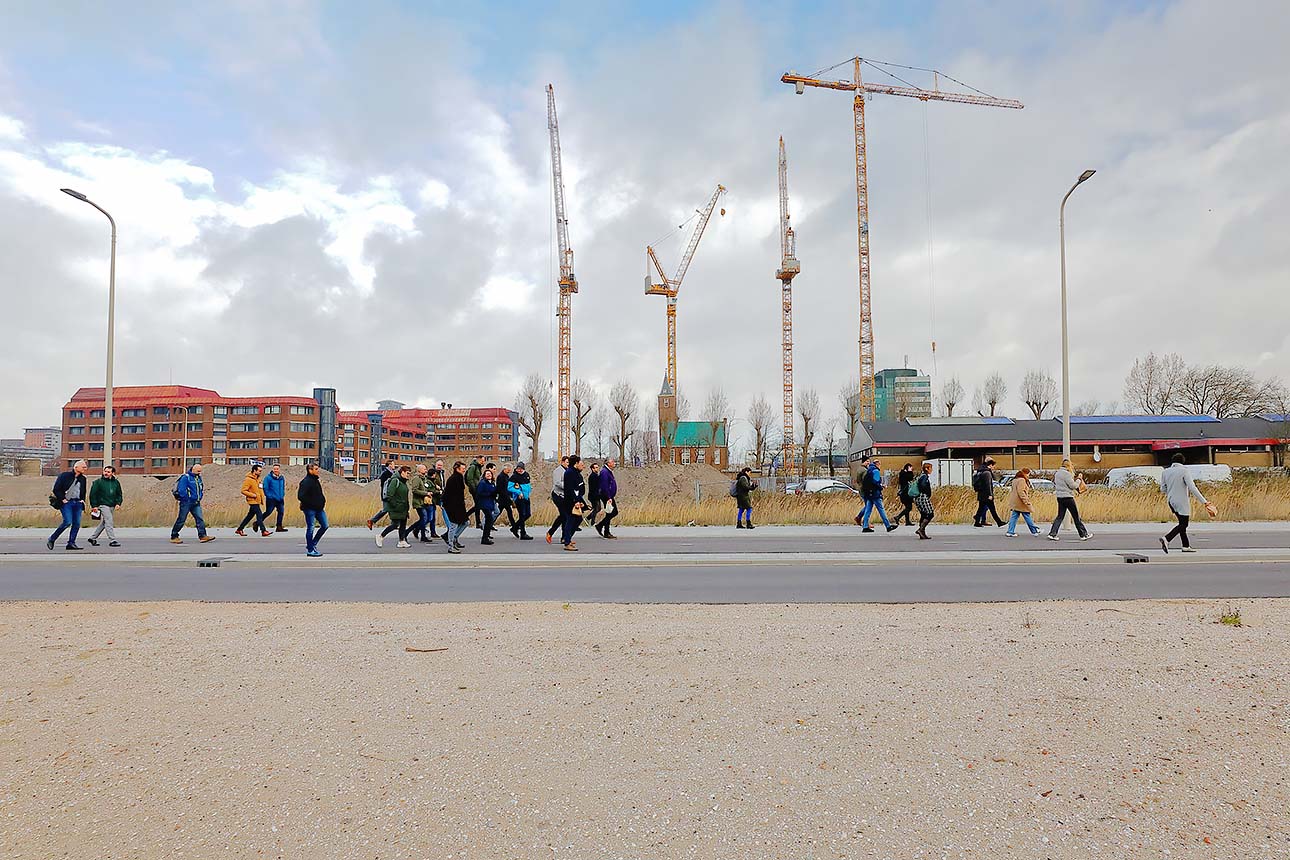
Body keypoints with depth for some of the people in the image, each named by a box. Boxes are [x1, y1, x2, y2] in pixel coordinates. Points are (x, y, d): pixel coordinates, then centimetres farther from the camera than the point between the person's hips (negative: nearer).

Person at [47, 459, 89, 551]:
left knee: (77, 523, -2)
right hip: (66, 502, -6)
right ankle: (51, 539, 2)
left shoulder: (83, 479, 16)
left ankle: (71, 543, 3)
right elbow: (56, 489, -6)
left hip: (77, 503, 6)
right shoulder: (65, 475, -3)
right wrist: (62, 499, -10)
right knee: (67, 522, -16)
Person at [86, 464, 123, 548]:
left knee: (104, 523, 14)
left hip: (112, 506, 6)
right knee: (109, 522, -14)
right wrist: (94, 506, -8)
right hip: (103, 505, -6)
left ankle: (93, 538, 29)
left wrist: (118, 503, 2)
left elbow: (119, 494, 17)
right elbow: (92, 494, -3)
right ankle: (112, 540, -15)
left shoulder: (116, 482, 11)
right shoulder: (98, 482, -3)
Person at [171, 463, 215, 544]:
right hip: (186, 503, -7)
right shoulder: (185, 477, -11)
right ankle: (174, 537, 12)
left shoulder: (198, 478, 14)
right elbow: (181, 490, -17)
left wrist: (200, 496, 9)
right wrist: (187, 498, -14)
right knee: (181, 520, 0)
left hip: (196, 503, 7)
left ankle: (202, 536, -8)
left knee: (200, 519, -3)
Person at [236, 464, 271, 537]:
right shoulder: (248, 479, -14)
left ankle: (239, 529, 24)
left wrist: (262, 499, 17)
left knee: (250, 516, 14)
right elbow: (243, 491, -16)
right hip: (253, 501, -9)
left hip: (257, 501, 9)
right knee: (259, 515, -11)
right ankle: (263, 531, -9)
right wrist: (253, 495, -19)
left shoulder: (258, 479, 13)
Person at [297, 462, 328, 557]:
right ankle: (310, 550, 9)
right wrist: (311, 503, -20)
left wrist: (322, 501, 8)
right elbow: (300, 496, -23)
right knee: (310, 529, 0)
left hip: (319, 508, 9)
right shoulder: (306, 482, -17)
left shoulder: (316, 480, 12)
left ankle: (312, 544, 24)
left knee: (324, 526, 11)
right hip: (310, 509, -9)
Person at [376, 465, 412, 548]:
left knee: (403, 524, 6)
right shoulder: (395, 481, -15)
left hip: (403, 508, 9)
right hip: (395, 509, -9)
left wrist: (407, 505, 15)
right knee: (395, 524, -5)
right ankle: (381, 536, 11)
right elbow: (389, 494, -20)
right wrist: (394, 505, -20)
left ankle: (402, 541, 10)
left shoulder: (404, 482, 14)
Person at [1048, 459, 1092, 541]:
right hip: (1068, 497, -7)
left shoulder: (1057, 473, 10)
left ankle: (1052, 534, 0)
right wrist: (1079, 479, 2)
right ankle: (1083, 534, 12)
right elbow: (1073, 486, -13)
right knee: (1076, 517, 3)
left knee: (1060, 516, 9)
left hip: (1059, 497, 7)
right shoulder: (1066, 473, -15)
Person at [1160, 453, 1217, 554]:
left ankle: (1186, 546, 20)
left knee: (1182, 523, 17)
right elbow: (1192, 488, -19)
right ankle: (1166, 539, -20)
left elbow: (1162, 489, 8)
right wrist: (1204, 501, -18)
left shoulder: (1165, 472, 5)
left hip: (1171, 501, 6)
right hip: (1182, 502, -6)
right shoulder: (1184, 471, -12)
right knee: (1183, 524, -2)